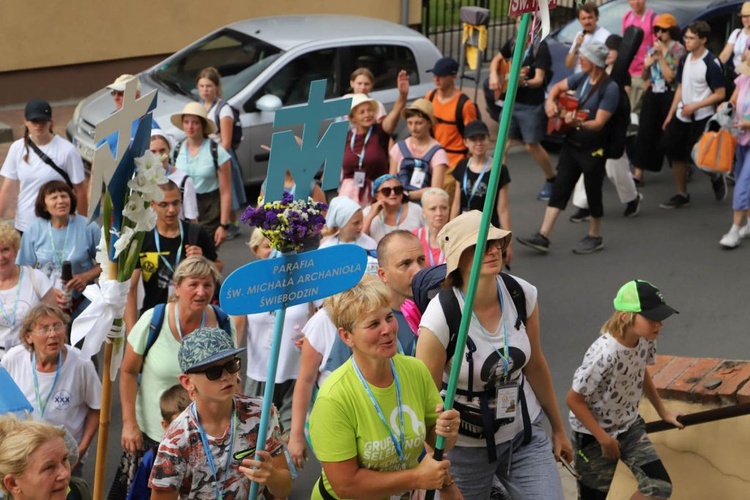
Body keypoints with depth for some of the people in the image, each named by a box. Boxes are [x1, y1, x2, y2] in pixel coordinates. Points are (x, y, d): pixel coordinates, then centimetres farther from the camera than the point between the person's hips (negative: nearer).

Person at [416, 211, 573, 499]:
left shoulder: (523, 295, -9)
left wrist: (558, 429, 16)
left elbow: (535, 366, 6)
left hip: (525, 435, 4)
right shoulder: (440, 317, -23)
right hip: (466, 447, -3)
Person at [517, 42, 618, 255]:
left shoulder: (610, 88, -18)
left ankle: (595, 237, 26)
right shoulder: (581, 78, 3)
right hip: (571, 143, 7)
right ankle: (542, 237, 4)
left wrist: (578, 123, -39)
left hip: (593, 149, -7)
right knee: (559, 190, 4)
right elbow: (558, 87, 21)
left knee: (593, 193, 7)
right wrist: (551, 102, 1)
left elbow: (599, 123, -22)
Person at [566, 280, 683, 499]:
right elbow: (574, 400, -23)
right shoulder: (604, 354, -33)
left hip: (630, 426, 6)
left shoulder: (645, 341, -13)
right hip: (593, 435, -6)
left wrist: (663, 412, 18)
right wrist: (604, 439, -18)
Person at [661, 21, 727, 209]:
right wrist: (670, 114, 9)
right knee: (676, 154, 6)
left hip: (702, 118, -7)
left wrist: (694, 106, -18)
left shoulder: (712, 63, -14)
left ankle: (716, 177, 26)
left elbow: (720, 94, -14)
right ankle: (682, 195, 19)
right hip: (681, 116, 7)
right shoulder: (684, 60, 6)